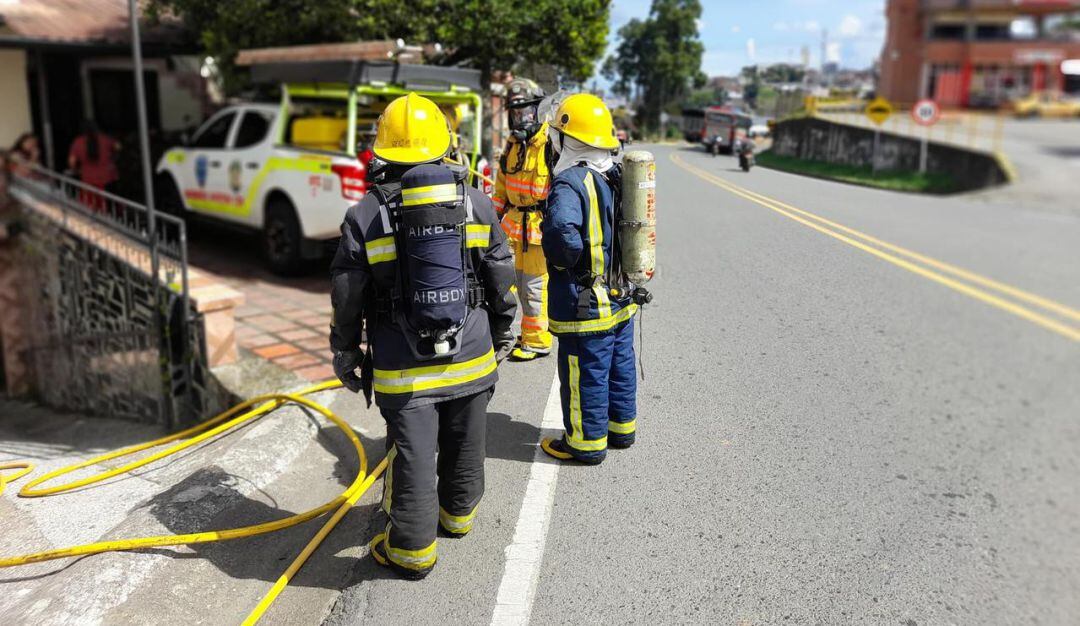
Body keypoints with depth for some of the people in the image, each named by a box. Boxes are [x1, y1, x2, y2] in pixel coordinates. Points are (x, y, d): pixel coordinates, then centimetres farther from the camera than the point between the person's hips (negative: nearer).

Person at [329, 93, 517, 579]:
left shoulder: (365, 215, -8)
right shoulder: (476, 202, -1)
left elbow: (347, 297, -3)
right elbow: (502, 280, 4)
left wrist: (344, 353, 11)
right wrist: (503, 332, 19)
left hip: (404, 371, -3)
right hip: (471, 357, 3)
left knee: (413, 461, 8)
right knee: (464, 449, 21)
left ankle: (413, 549, 23)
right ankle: (457, 516, 43)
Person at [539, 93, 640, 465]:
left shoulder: (571, 183, -21)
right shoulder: (616, 177, 6)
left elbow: (563, 233, -38)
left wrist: (566, 262, -19)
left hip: (585, 304, -9)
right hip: (621, 295, 9)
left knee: (586, 374, 5)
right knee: (620, 366, 20)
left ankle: (587, 442, 19)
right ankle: (622, 428, 36)